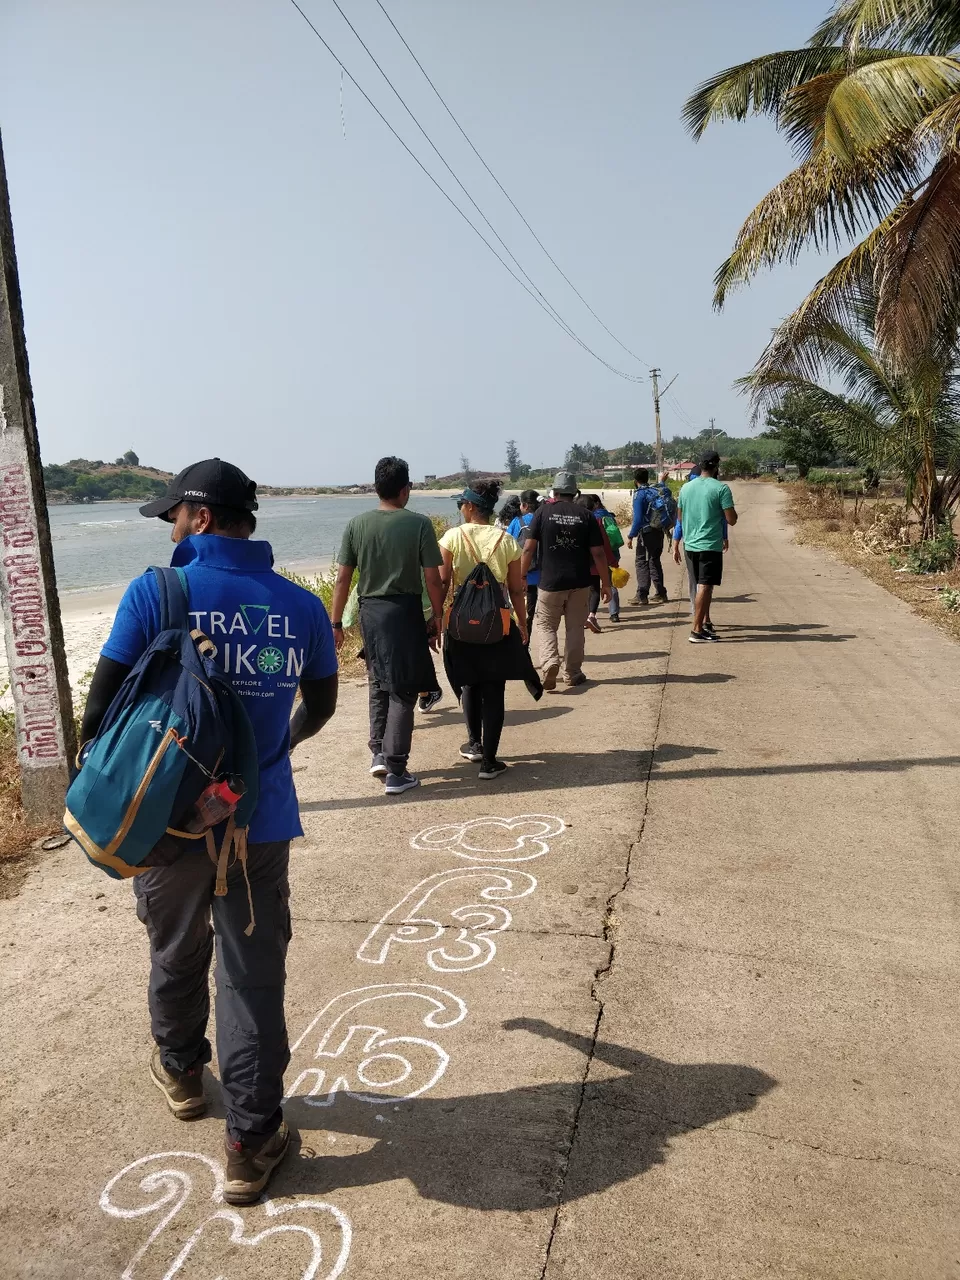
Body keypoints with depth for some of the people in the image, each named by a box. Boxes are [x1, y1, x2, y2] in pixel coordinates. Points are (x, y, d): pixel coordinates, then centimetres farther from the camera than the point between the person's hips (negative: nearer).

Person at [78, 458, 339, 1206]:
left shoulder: (155, 593, -11)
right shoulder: (302, 606, -2)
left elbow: (103, 704, -8)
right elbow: (320, 707, 12)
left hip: (170, 812, 0)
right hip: (260, 819, 1)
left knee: (177, 956, 23)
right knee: (254, 977, 10)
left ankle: (181, 1072, 49)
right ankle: (251, 1143, 18)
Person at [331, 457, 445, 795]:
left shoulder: (357, 524, 0)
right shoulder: (418, 524, -8)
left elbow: (343, 579, 1)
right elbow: (433, 580, -9)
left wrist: (336, 622, 8)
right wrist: (437, 617, 3)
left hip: (370, 611, 4)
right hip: (405, 611, -3)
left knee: (379, 684, 22)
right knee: (402, 691, 2)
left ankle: (379, 753, 21)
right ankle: (396, 772, 3)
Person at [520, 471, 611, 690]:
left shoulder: (543, 512, -3)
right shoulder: (585, 515, -1)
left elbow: (529, 549, -8)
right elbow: (598, 553, -3)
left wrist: (522, 576, 1)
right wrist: (606, 583, 4)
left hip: (550, 582, -1)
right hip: (579, 583, 1)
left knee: (546, 625, 11)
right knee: (575, 628, 13)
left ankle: (549, 662, -12)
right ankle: (572, 673, 19)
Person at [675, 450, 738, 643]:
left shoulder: (686, 487, 7)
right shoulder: (721, 488, -10)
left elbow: (680, 517, 16)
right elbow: (731, 520, -10)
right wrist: (731, 508, 8)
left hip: (690, 545, 6)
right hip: (710, 546, -6)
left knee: (704, 585, 18)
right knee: (704, 587, -5)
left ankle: (705, 622, 25)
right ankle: (697, 631, -7)